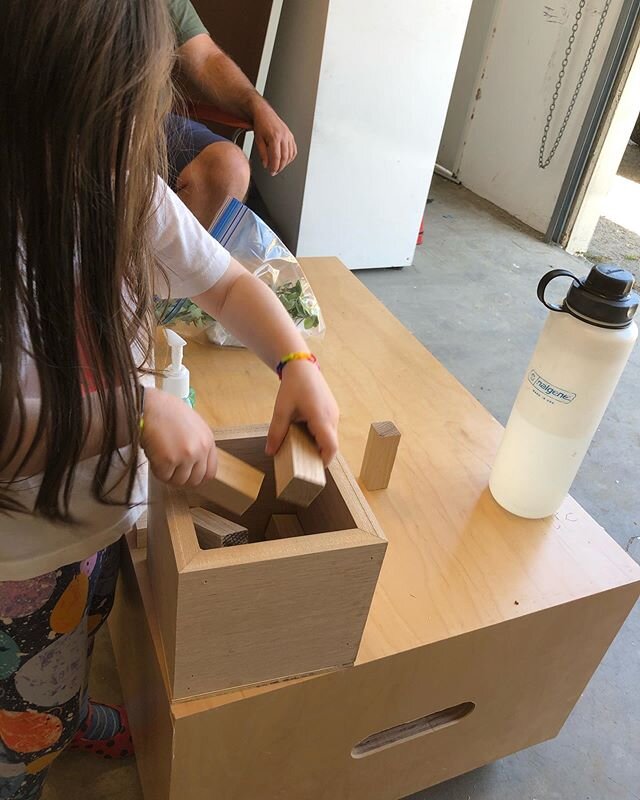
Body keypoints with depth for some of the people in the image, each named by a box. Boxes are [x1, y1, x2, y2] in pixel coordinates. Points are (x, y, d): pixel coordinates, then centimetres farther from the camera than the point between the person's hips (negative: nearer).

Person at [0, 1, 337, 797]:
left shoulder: (122, 190, -16)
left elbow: (226, 282, -4)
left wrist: (298, 362, -18)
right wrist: (137, 408, -33)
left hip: (106, 511, 6)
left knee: (79, 642, 36)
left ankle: (71, 716, 68)